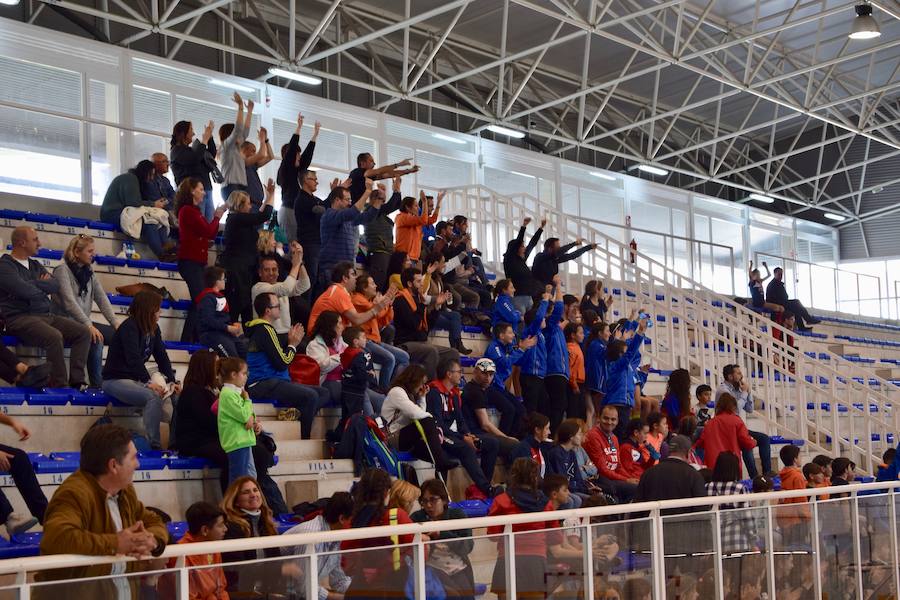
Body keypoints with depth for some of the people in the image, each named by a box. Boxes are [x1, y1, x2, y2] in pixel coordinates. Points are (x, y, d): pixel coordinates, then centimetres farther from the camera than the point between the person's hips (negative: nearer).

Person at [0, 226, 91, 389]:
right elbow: (26, 291, -19)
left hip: (46, 315, 9)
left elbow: (55, 285, 10)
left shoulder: (35, 265, 20)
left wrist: (34, 284, -7)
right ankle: (60, 386, -25)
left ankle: (76, 381, -14)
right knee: (54, 337, -34)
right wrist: (43, 286, 1)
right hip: (20, 318, -8)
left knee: (83, 332, -6)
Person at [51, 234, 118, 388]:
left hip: (83, 322, 7)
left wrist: (116, 323, -7)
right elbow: (70, 303, -21)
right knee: (95, 338, -31)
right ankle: (97, 384, -24)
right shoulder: (62, 271, -10)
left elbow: (102, 299, 5)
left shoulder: (89, 273, 11)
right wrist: (89, 326, -29)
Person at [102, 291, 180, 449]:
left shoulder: (153, 329, 7)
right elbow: (133, 359, -27)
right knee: (153, 396, -32)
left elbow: (162, 357, 3)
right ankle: (154, 446, -31)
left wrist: (172, 381, -10)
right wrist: (149, 382, -33)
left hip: (136, 379, 8)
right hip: (115, 380, -8)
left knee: (177, 394, -8)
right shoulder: (129, 327, -17)